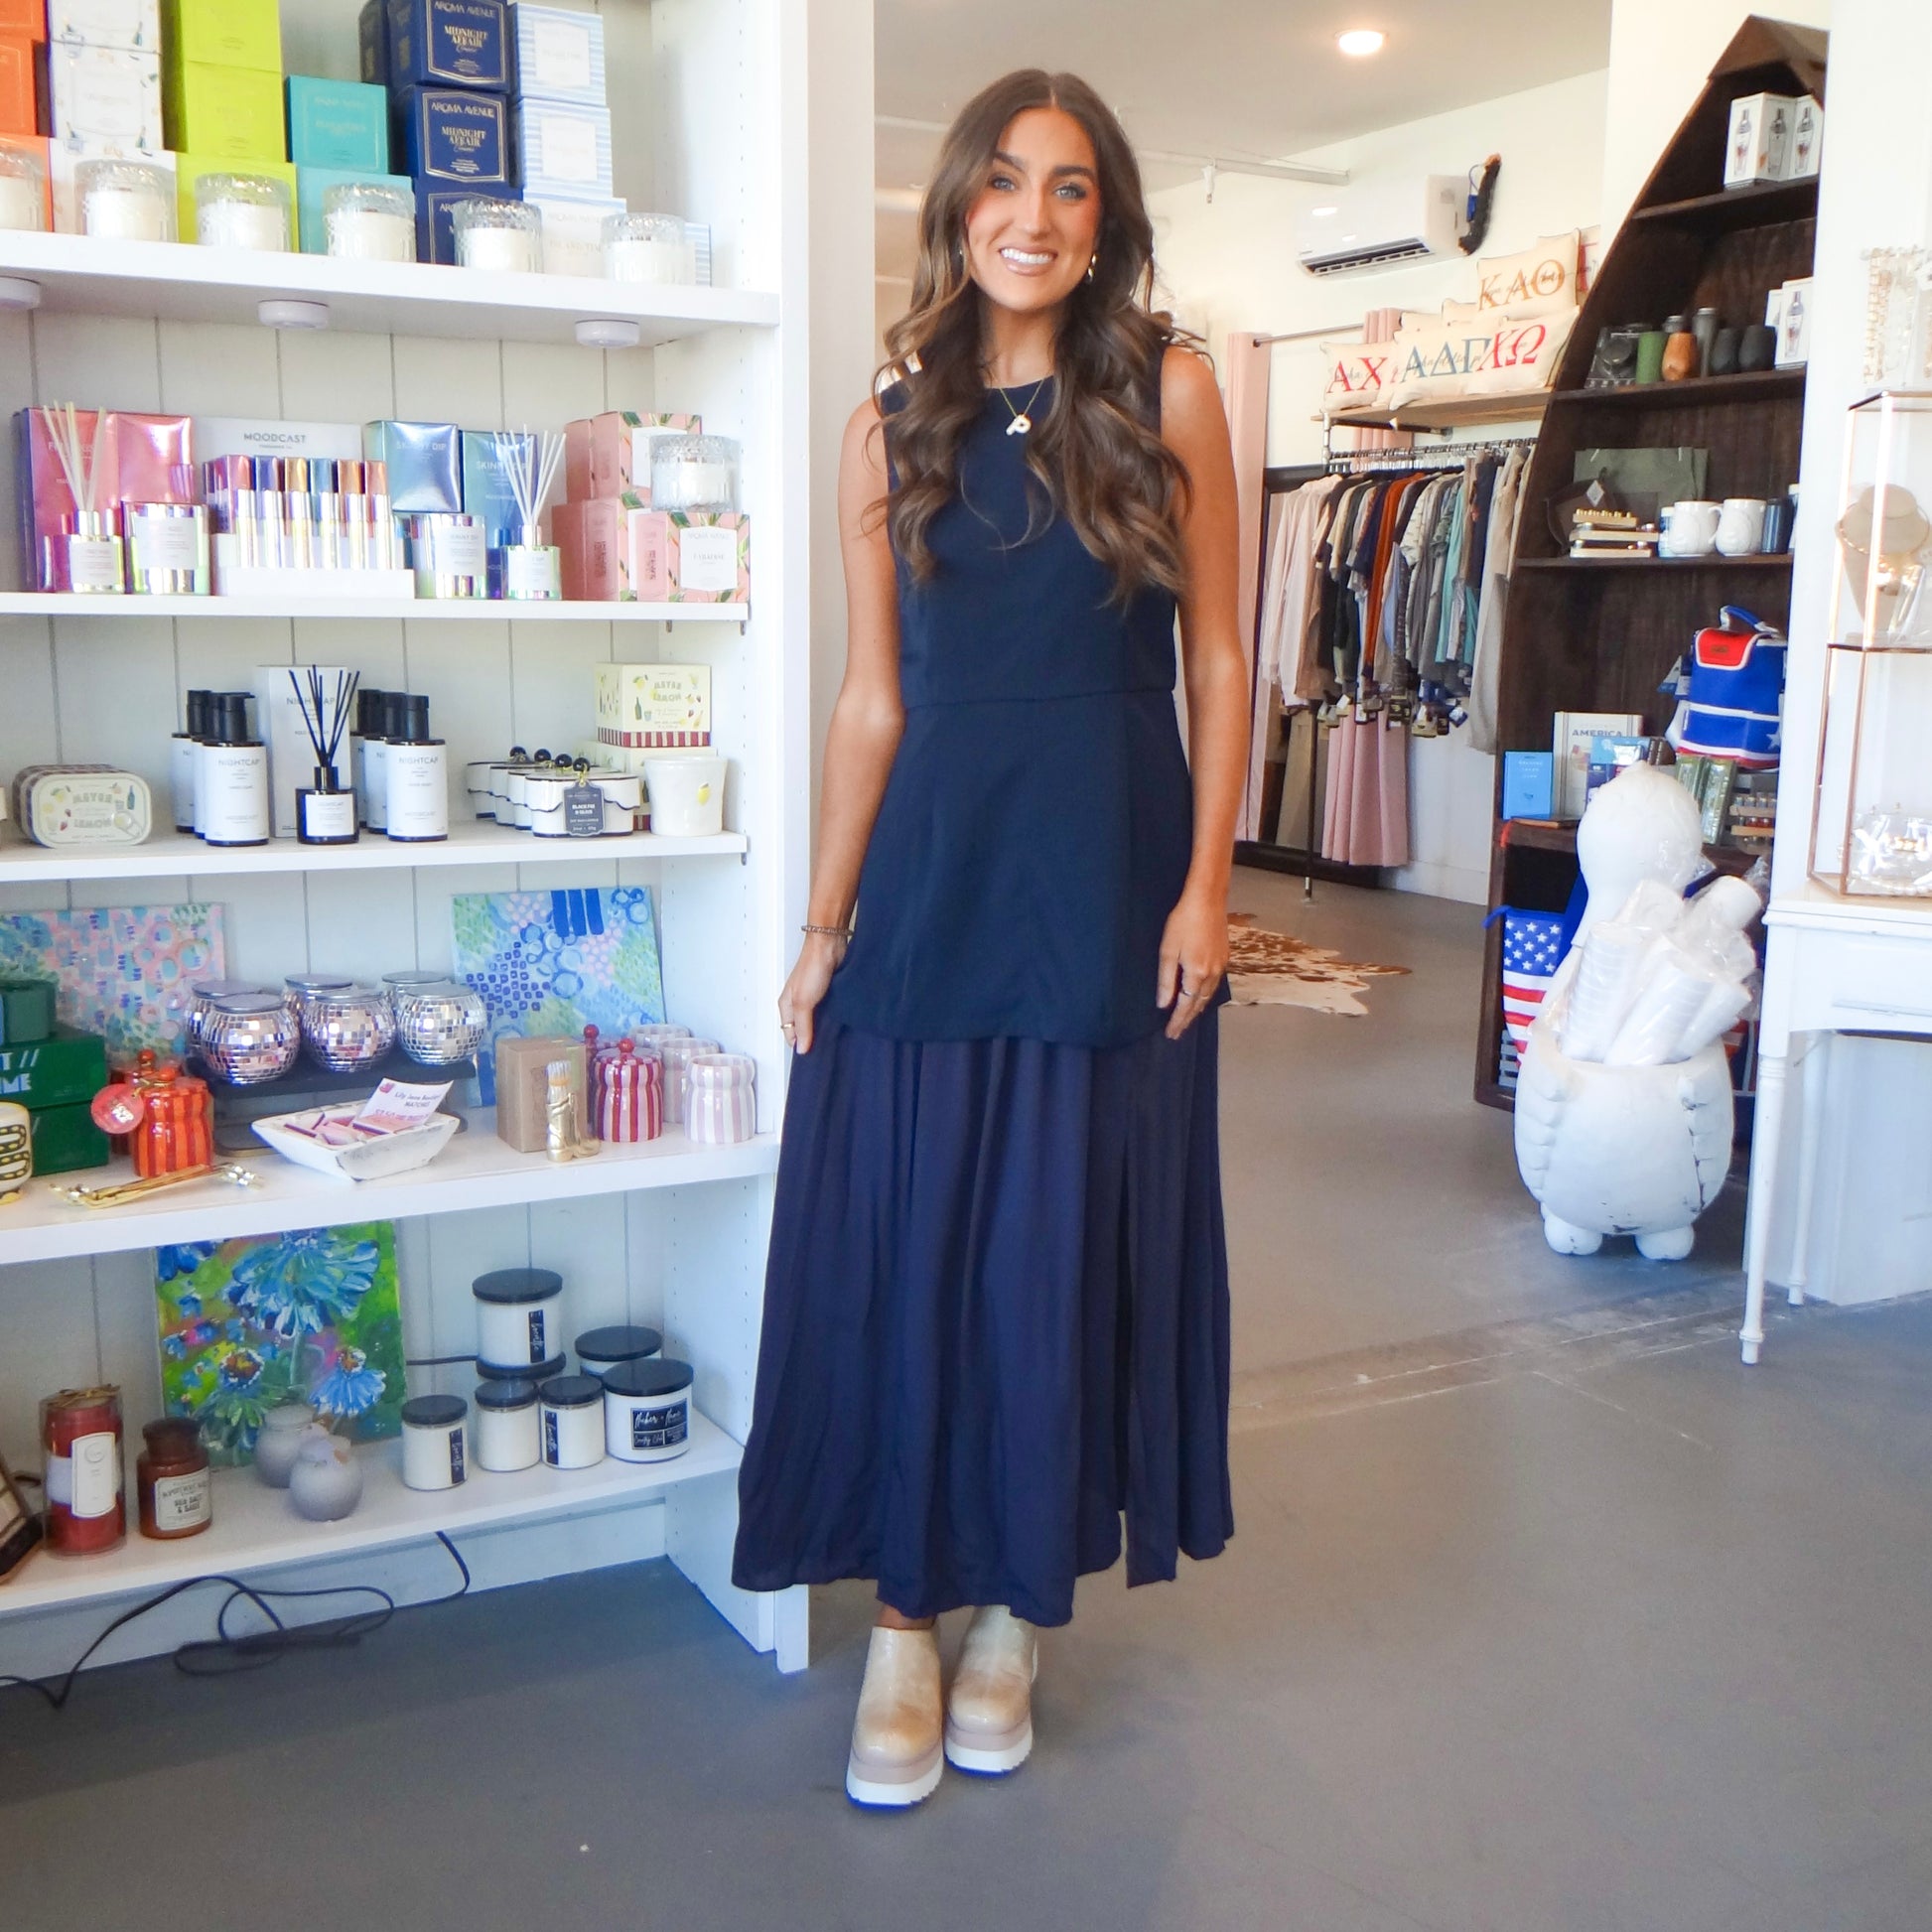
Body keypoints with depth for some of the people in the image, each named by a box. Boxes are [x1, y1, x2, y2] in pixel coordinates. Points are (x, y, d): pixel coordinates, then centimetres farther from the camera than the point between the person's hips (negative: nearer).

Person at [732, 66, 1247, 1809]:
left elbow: (1218, 662, 2)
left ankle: (1019, 1605, 25)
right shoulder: (893, 425, 7)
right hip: (931, 877, 2)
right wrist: (826, 922, 4)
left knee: (1069, 1246, 7)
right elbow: (872, 698, 8)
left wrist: (1208, 882, -6)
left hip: (1109, 879, -1)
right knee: (902, 1243, 3)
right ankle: (906, 1609, 20)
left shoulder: (1166, 392, 3)